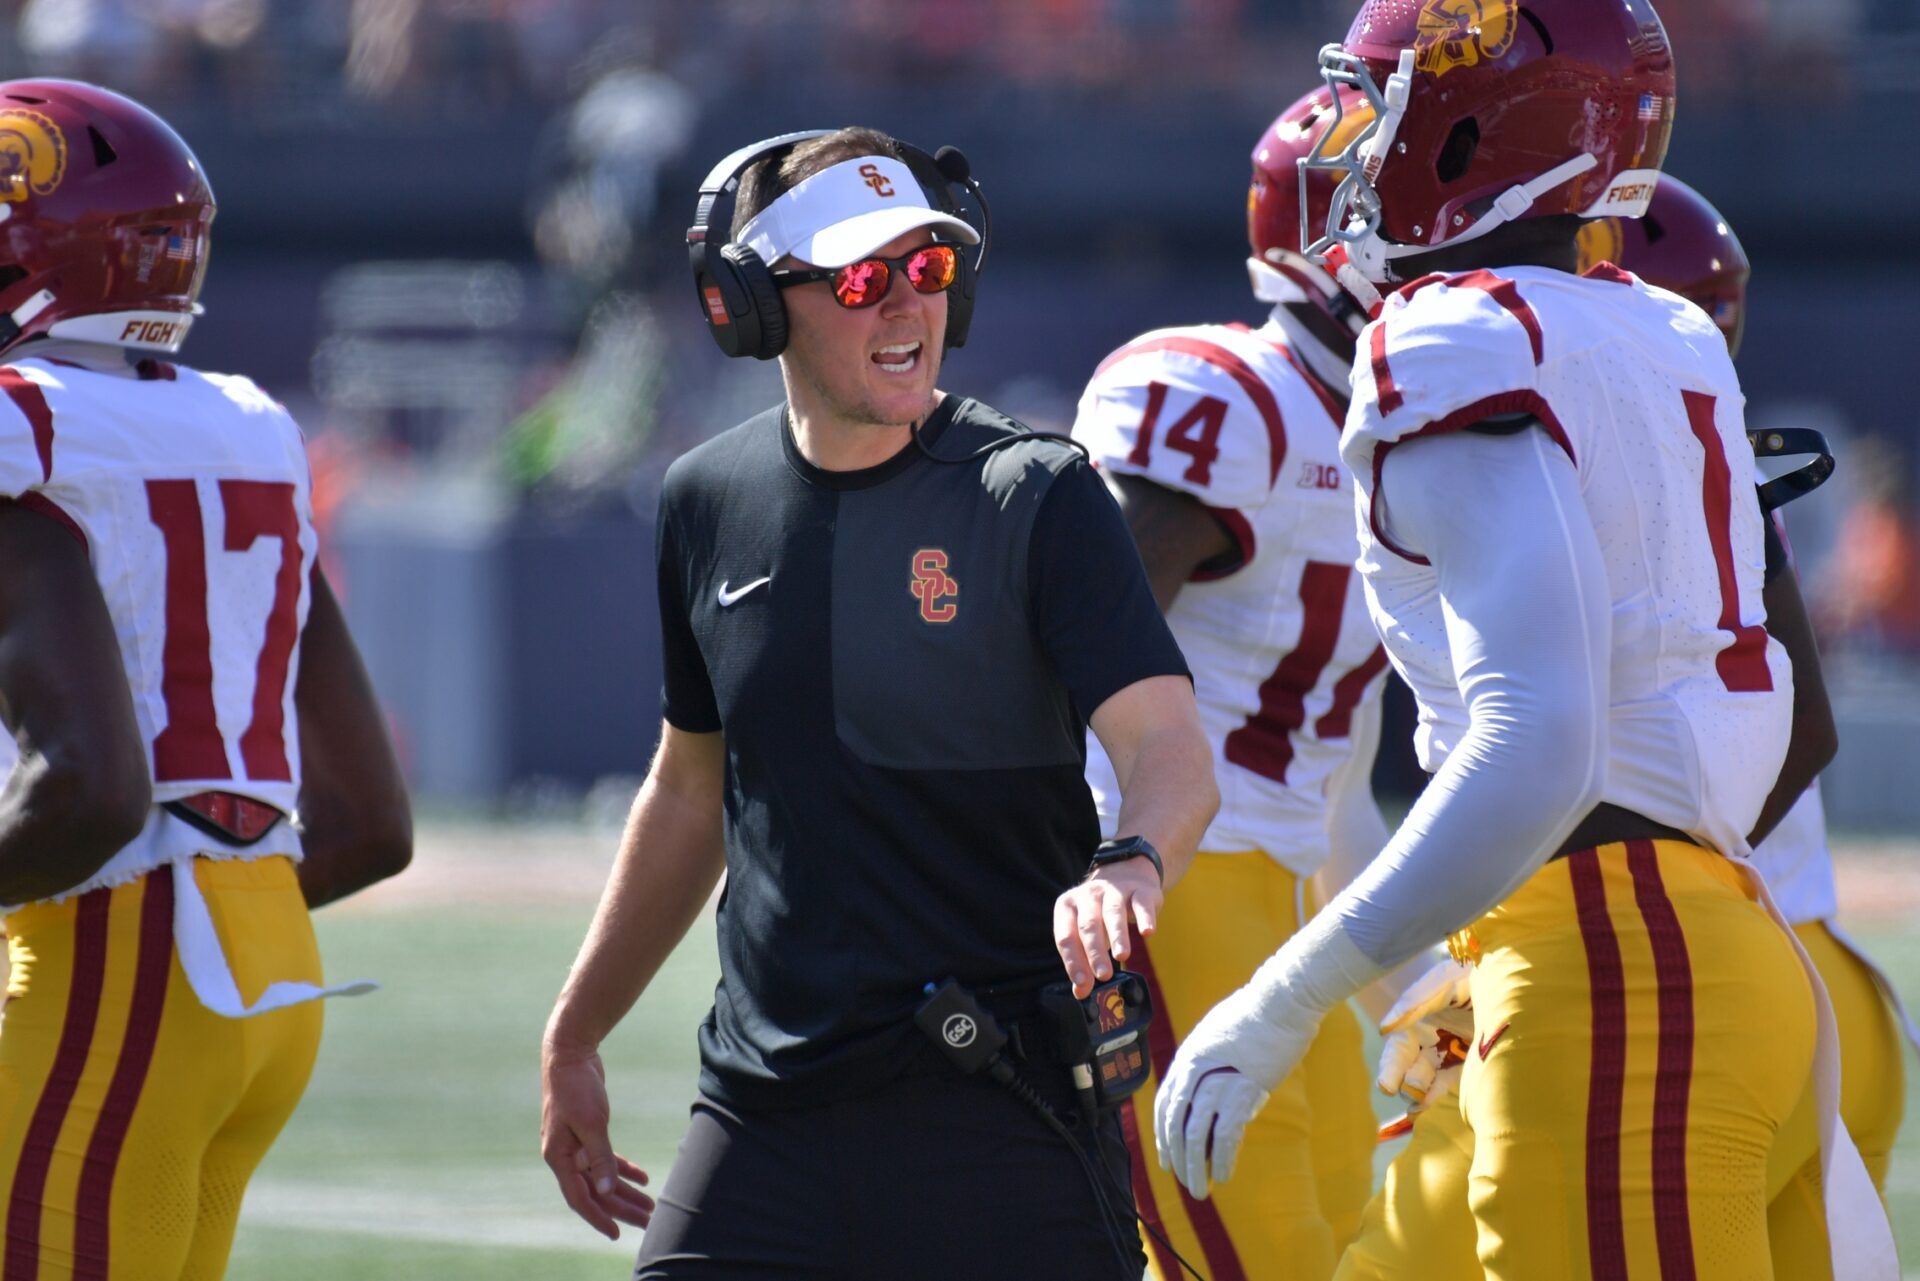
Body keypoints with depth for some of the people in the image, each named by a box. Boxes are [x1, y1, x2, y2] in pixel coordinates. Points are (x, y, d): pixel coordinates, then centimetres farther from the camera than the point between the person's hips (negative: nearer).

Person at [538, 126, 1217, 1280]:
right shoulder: (711, 503, 9)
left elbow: (1173, 754, -17)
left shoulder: (1033, 497, -6)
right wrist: (573, 1040, 25)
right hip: (766, 1112, 4)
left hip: (1001, 1114, -4)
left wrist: (1130, 866, -40)